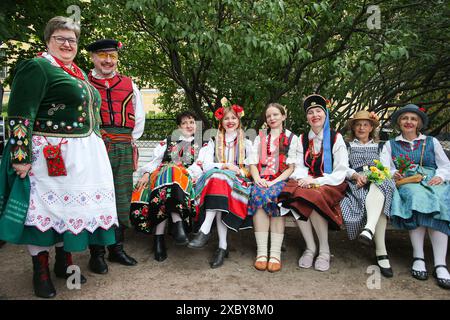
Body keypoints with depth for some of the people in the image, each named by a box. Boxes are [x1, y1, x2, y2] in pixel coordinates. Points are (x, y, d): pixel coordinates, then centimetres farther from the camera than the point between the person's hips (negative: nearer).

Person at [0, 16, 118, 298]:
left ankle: (65, 261, 30)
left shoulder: (78, 72, 18)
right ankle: (40, 271, 18)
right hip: (52, 156, -8)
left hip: (84, 155, 8)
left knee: (72, 206, 14)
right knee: (46, 208, 2)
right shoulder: (37, 67, -8)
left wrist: (97, 147, 22)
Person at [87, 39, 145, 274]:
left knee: (122, 199, 8)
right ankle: (96, 253, 10)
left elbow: (139, 117, 22)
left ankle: (117, 248, 21)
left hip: (124, 148, 4)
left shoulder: (129, 85, 16)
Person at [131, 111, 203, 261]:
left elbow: (199, 167, 7)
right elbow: (155, 160, 17)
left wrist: (190, 174, -15)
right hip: (160, 176, 2)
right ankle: (178, 223, -51)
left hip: (185, 179, -1)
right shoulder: (168, 142, 30)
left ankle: (159, 237, -49)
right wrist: (146, 174, -3)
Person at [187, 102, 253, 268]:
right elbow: (206, 165, 5)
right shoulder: (213, 142, 19)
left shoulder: (246, 143, 19)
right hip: (215, 179, 1)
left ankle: (205, 231, -42)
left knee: (219, 179, -34)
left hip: (238, 182, -1)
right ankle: (223, 245, -41)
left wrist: (239, 171, -9)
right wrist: (226, 166, -9)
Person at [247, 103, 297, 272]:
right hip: (262, 180, 2)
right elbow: (253, 163, 13)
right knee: (257, 195, -34)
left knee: (274, 196, -36)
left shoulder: (292, 138, 16)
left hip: (281, 180, -2)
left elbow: (291, 167, 4)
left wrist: (275, 181, -12)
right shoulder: (260, 138, 25)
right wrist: (258, 179, -9)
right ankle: (261, 252, -35)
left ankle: (275, 253, -37)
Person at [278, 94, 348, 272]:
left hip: (330, 185, -3)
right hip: (307, 183, 3)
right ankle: (310, 248, -17)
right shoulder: (302, 139, 15)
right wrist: (304, 179, -17)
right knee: (295, 198, -29)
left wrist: (316, 182, -18)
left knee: (312, 198, -33)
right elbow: (299, 167, 6)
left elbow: (341, 172, -5)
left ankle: (324, 250, -15)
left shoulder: (336, 138, 3)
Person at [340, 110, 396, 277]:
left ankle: (369, 229, -62)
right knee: (378, 202, -37)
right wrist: (356, 175, -14)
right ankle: (381, 252, -46)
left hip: (378, 182, 1)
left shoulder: (380, 147, 30)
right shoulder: (347, 146, 25)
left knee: (377, 187, -41)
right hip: (355, 184, -1)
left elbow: (386, 169, 15)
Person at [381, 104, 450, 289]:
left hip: (432, 181, 1)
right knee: (417, 195, -37)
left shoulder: (432, 142, 24)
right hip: (405, 184, -1)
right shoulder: (390, 145, 21)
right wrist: (394, 174, -15)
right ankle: (418, 257, -36)